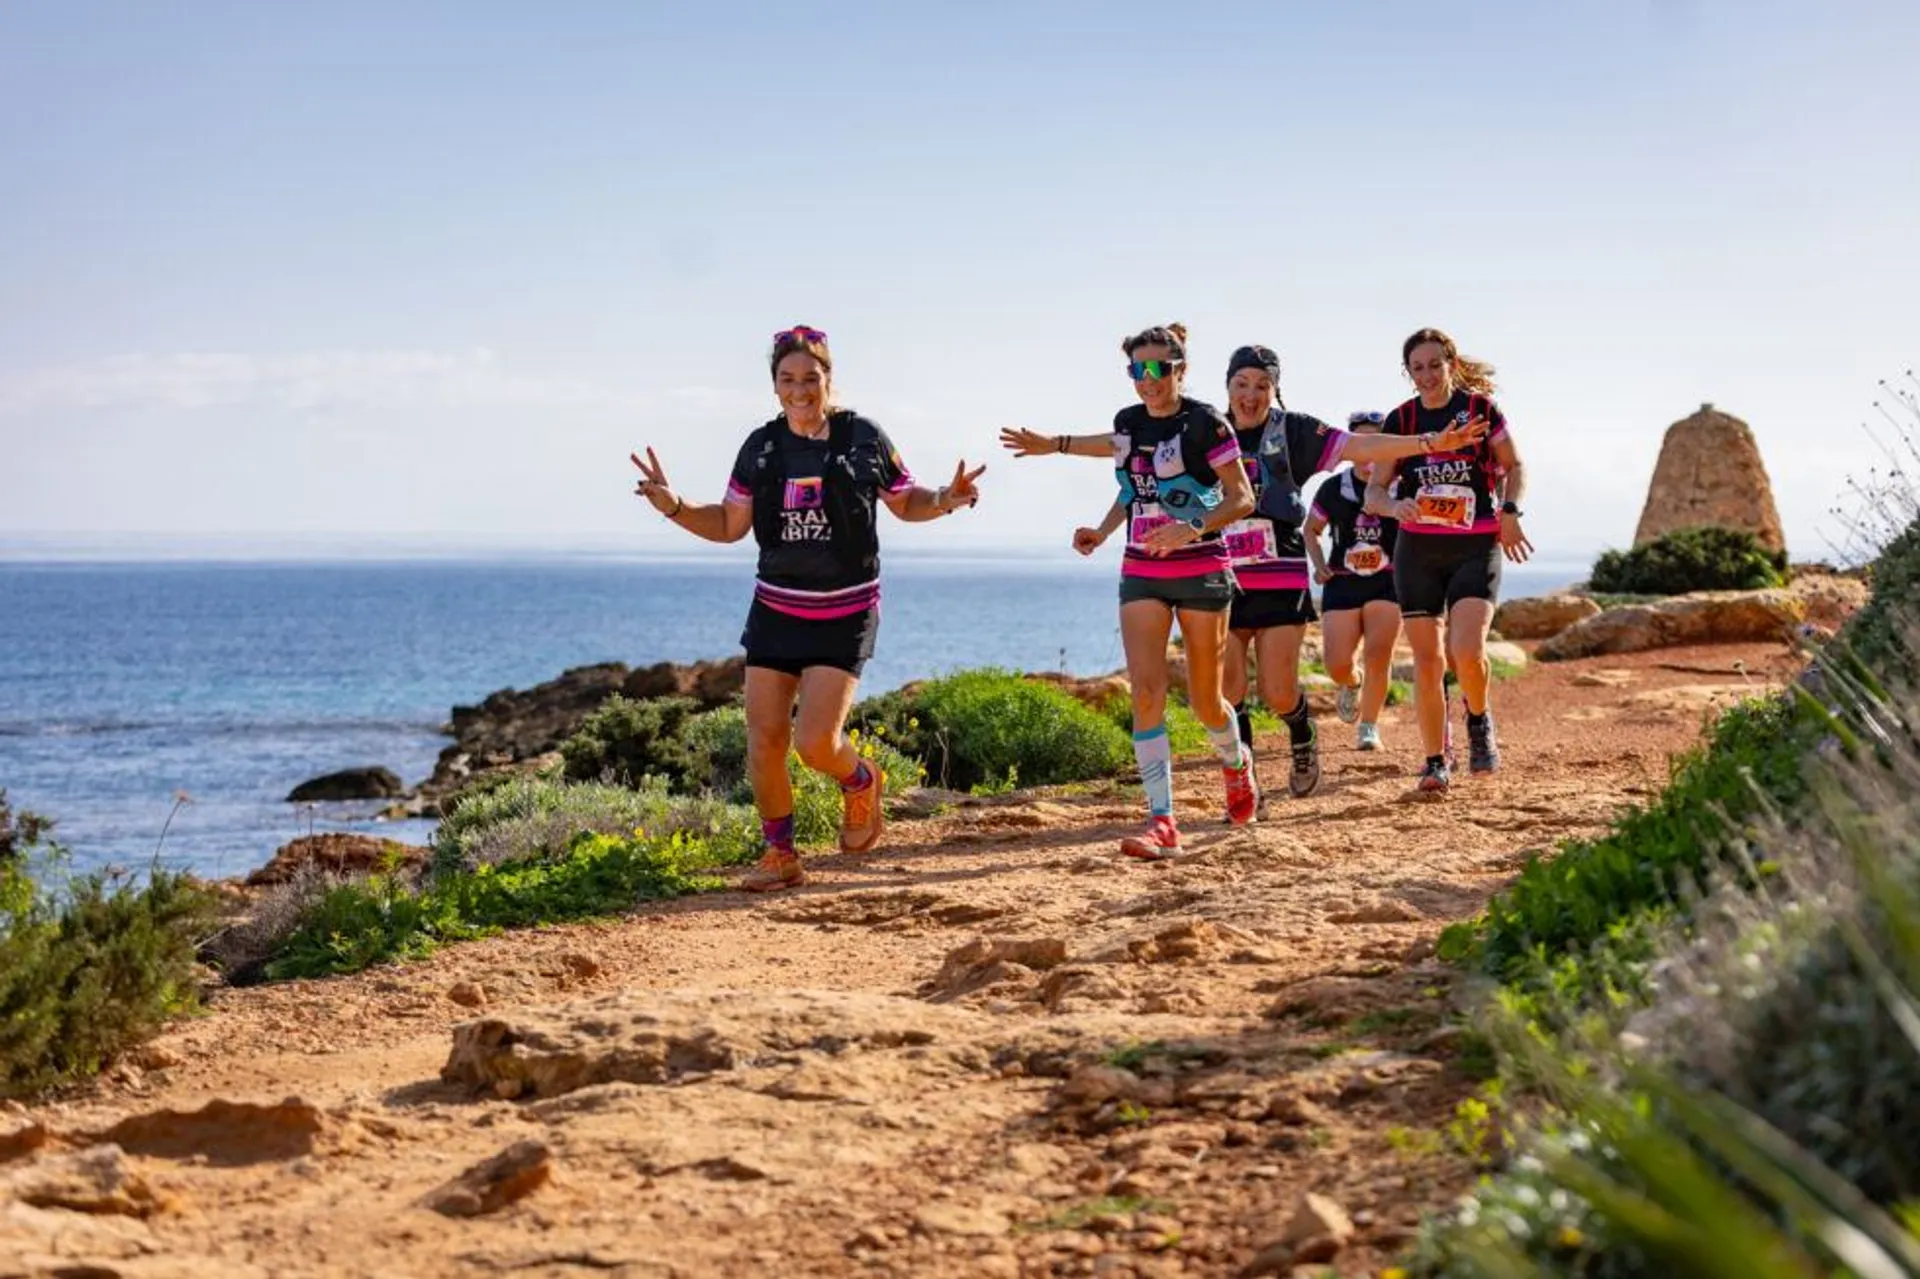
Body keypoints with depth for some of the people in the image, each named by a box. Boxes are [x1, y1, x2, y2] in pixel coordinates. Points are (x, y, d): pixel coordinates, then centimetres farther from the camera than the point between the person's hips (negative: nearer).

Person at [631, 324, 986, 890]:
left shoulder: (864, 438, -4)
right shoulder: (761, 448, 3)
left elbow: (906, 502, 10)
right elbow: (729, 524, 11)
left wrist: (945, 500, -10)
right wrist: (675, 507, -4)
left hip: (845, 615, -3)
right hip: (775, 609, 3)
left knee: (815, 741, -14)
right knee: (764, 739, -3)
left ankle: (862, 784, 21)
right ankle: (779, 854, 14)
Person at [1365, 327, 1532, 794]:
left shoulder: (1481, 409, -1)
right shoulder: (1401, 419, 4)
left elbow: (1514, 466, 10)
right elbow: (1373, 492, 4)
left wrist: (1509, 511, -7)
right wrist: (1395, 505, -19)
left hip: (1476, 548, -2)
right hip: (1417, 551, 2)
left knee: (1467, 651, -19)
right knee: (1427, 661, 1)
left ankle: (1479, 720, 12)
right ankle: (1437, 761, 11)